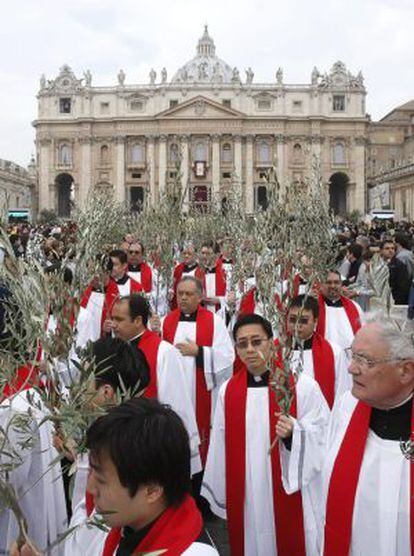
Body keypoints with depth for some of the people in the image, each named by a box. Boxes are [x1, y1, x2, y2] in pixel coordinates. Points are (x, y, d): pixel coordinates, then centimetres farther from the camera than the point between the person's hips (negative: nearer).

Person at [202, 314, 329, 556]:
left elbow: (322, 437, -7)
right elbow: (221, 447, 7)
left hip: (290, 497, -3)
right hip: (244, 498, 3)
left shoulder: (302, 386, -9)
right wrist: (221, 496, 10)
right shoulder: (228, 390, 3)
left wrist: (293, 433, -26)